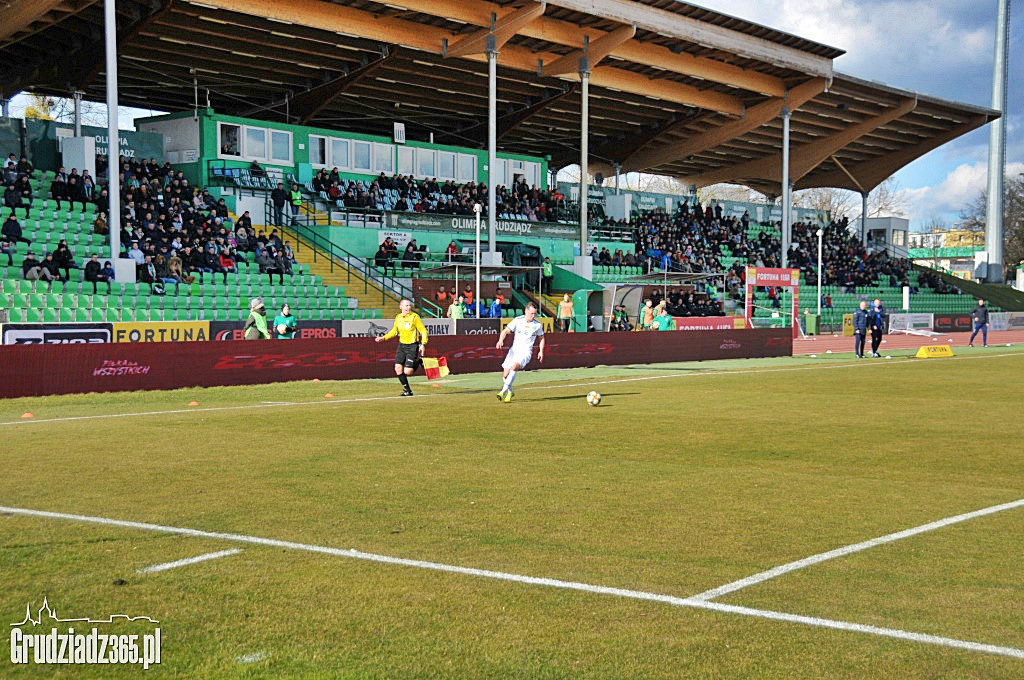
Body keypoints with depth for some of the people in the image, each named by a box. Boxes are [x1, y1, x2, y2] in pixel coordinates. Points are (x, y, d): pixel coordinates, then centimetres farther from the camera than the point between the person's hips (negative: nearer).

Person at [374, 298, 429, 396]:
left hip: (412, 346, -5)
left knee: (407, 372, -11)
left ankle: (418, 362, 21)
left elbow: (423, 331, -9)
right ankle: (407, 390, 10)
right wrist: (383, 338, 11)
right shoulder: (398, 317, 5)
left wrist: (423, 344, -19)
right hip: (402, 345, 5)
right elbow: (394, 331, 21)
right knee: (398, 368, -5)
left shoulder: (415, 317, -11)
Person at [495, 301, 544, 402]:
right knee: (505, 374, -3)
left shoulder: (538, 325, 1)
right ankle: (510, 392, 27)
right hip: (514, 350, 2)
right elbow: (505, 331, -1)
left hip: (526, 352, -2)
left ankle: (503, 391, -29)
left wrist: (541, 351, 7)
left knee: (514, 367, -31)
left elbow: (541, 338, 17)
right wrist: (500, 340, -20)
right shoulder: (517, 320, -1)